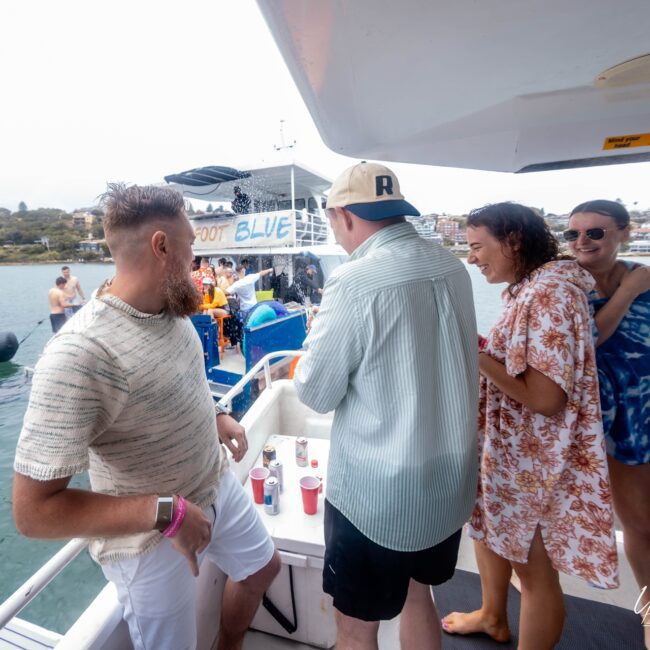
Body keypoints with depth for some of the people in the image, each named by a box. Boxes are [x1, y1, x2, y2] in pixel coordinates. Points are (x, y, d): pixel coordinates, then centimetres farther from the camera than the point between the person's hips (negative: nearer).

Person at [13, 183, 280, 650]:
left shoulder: (173, 309, -8)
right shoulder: (80, 354, -33)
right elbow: (34, 512, -27)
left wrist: (214, 417, 0)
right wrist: (166, 513, -29)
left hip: (218, 486, 8)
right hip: (151, 538, -7)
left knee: (262, 567, 29)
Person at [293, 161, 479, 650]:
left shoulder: (355, 283, -24)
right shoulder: (453, 267, -1)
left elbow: (316, 393, -15)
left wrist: (320, 341, 1)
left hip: (378, 492, -7)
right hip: (451, 481, 7)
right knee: (416, 596, 30)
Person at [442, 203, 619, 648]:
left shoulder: (549, 292, -24)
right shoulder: (530, 288, 6)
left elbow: (545, 396, -28)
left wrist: (475, 353, -22)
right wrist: (482, 345, -1)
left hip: (534, 459, -10)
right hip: (509, 448, 10)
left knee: (534, 567, 14)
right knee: (489, 528, 27)